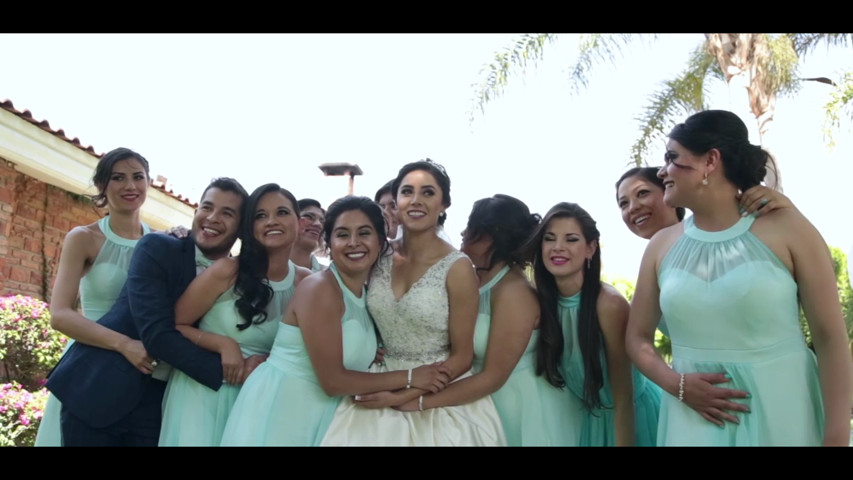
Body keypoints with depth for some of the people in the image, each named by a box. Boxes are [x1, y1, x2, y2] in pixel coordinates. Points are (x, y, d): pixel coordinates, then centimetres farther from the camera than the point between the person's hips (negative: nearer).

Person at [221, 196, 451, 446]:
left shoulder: (367, 295, 5)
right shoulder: (319, 288, -19)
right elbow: (332, 381, -22)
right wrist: (409, 377, -17)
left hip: (319, 412, 7)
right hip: (280, 409, -7)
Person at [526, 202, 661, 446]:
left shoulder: (609, 304, -27)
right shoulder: (542, 300, -12)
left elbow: (623, 399, -22)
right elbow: (551, 369, 1)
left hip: (632, 415, -5)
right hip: (587, 414, 5)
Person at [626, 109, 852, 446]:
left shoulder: (786, 228, -5)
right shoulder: (661, 245, 2)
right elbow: (637, 337, 8)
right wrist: (676, 384, -10)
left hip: (785, 415, -2)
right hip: (696, 420, 2)